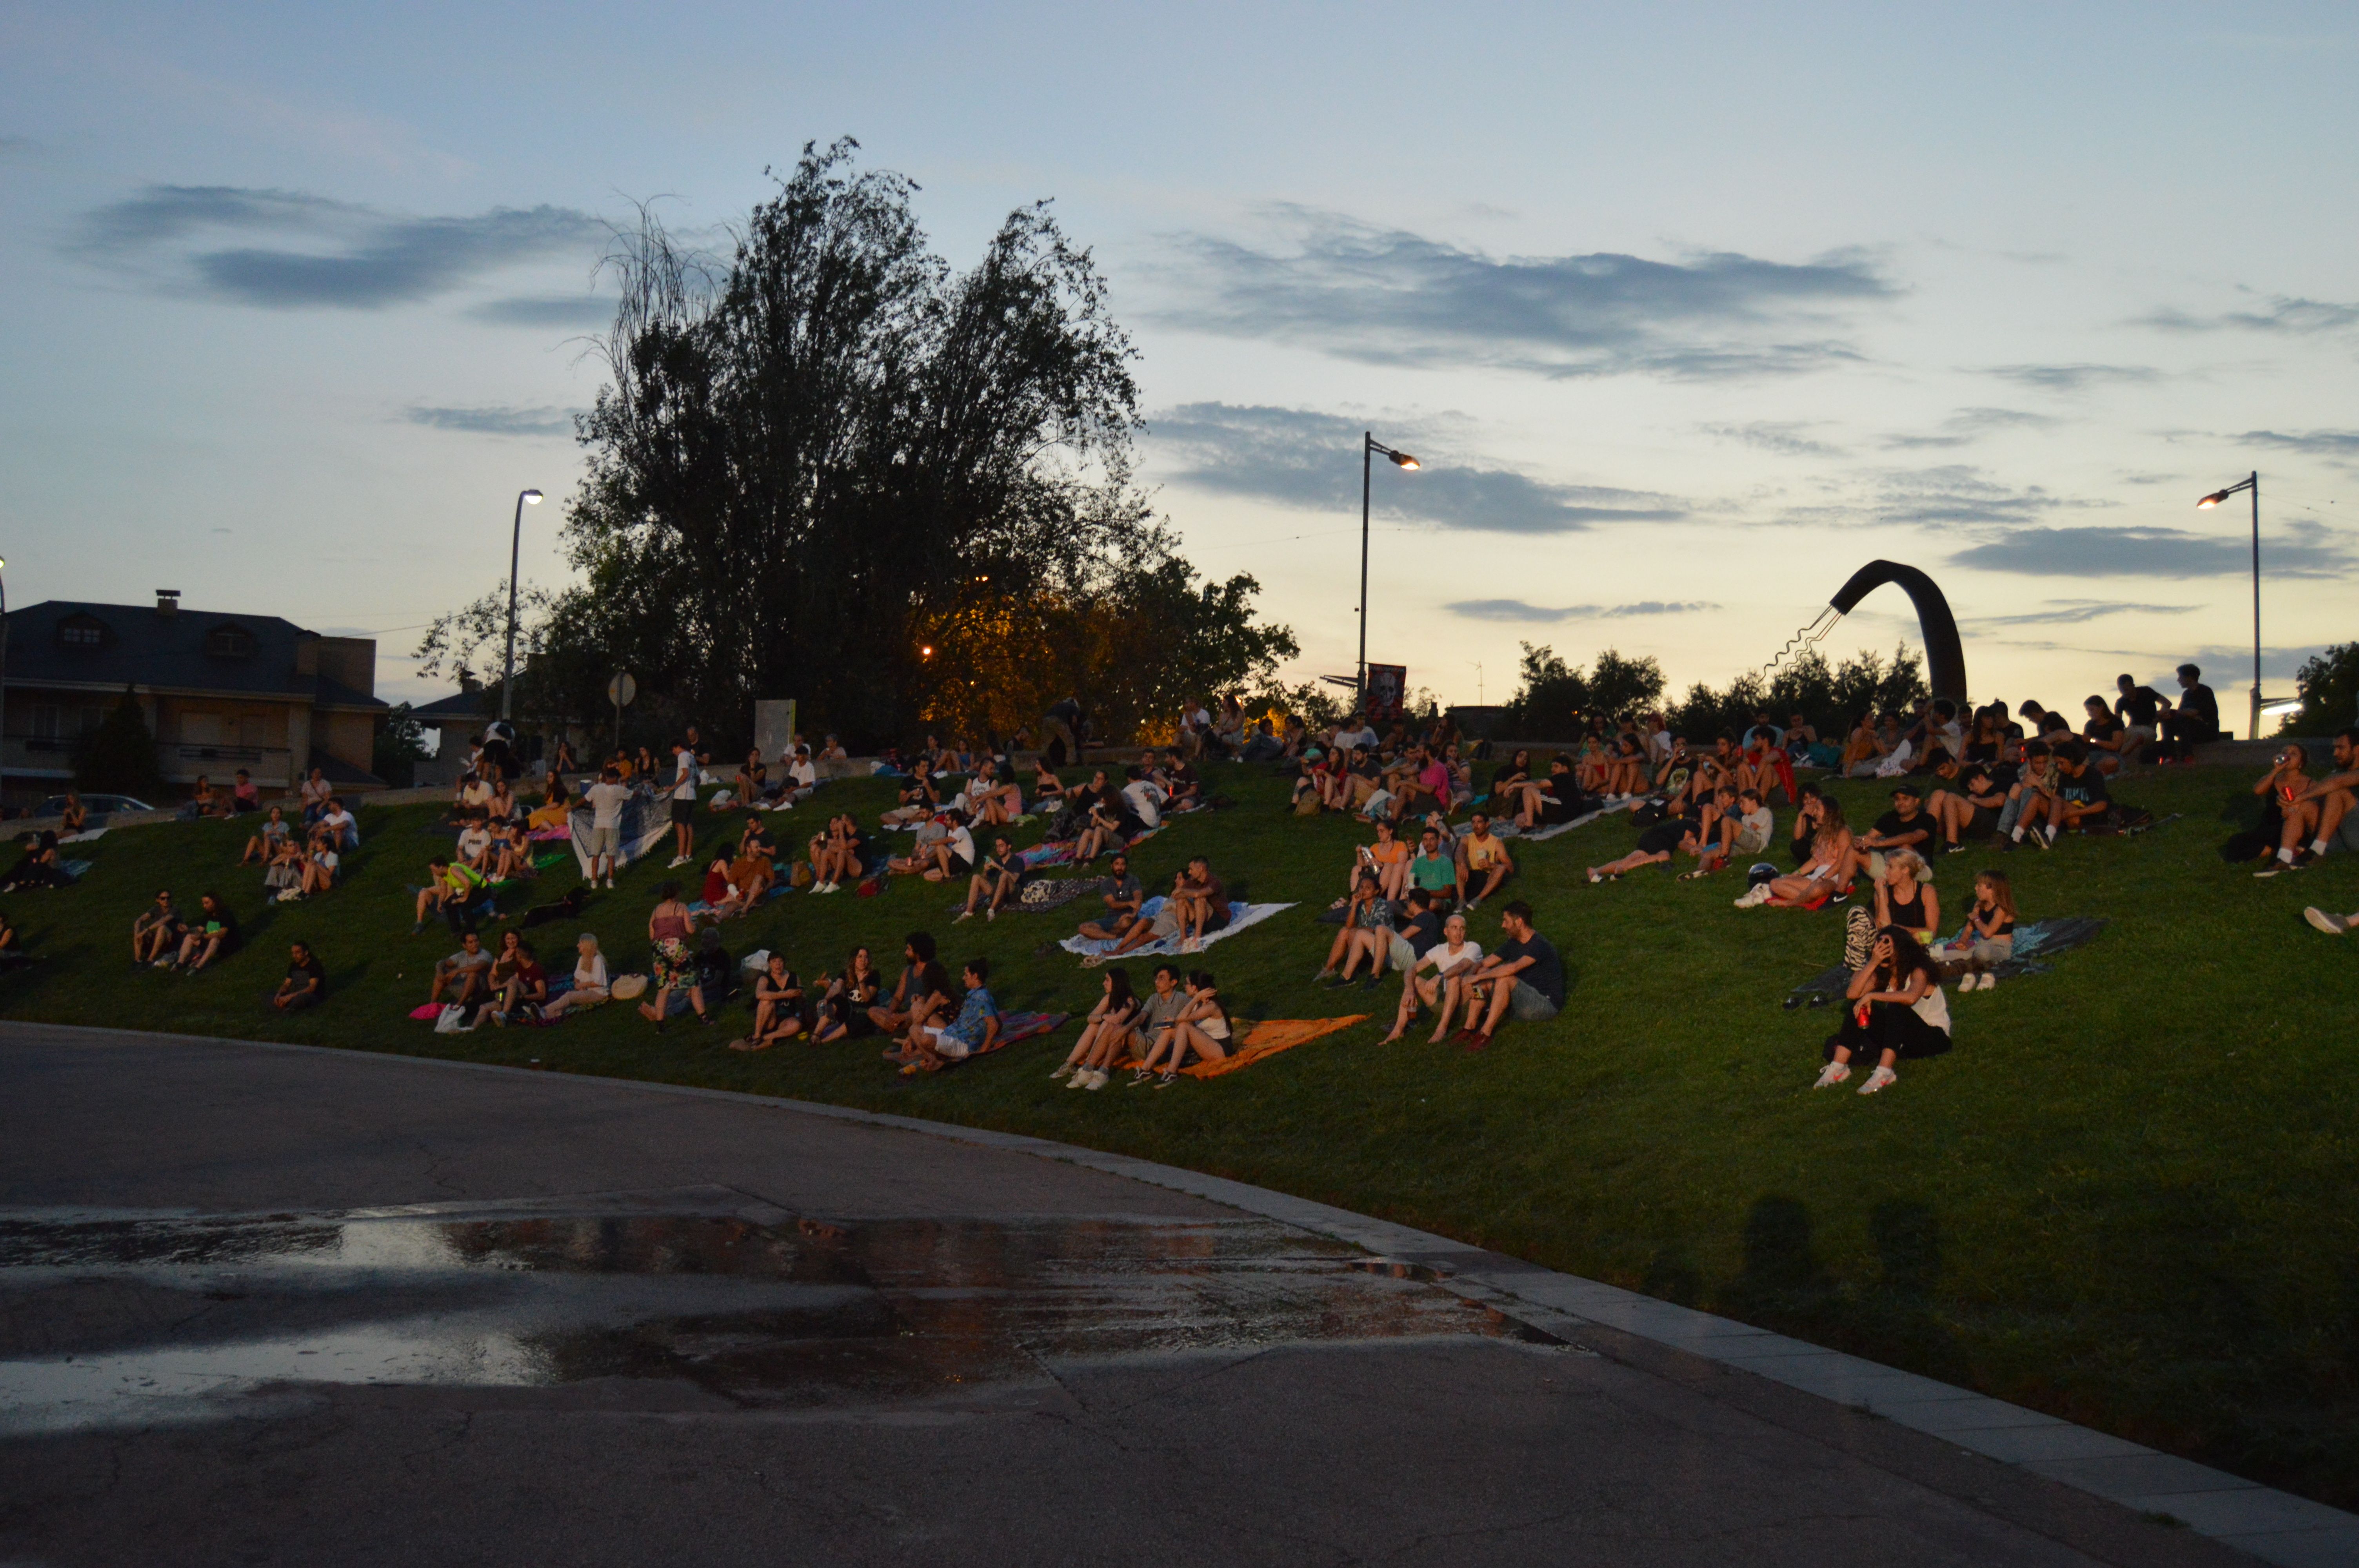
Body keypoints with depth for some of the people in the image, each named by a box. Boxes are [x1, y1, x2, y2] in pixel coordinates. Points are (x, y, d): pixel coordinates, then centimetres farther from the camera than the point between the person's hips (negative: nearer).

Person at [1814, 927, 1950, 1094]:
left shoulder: (1919, 972, -17)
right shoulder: (1883, 974, 1)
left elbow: (1911, 997, -42)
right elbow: (1852, 994, -17)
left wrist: (1871, 996, -34)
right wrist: (1872, 963, -25)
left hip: (1935, 1037, -6)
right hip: (1902, 1035, 6)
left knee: (1896, 1007, -33)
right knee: (1857, 1006, -12)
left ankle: (1884, 1073, -42)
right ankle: (1838, 1068, -20)